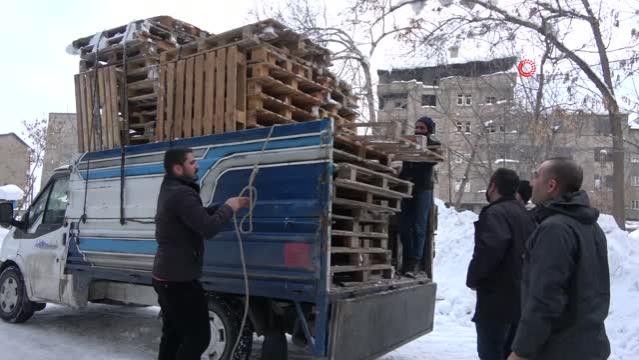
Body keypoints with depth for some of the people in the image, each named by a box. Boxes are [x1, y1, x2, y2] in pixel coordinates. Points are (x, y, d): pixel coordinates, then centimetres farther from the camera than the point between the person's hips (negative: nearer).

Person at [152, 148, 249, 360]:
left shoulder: (171, 190, 13)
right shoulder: (181, 194, -22)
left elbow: (199, 216, 19)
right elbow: (208, 228, -28)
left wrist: (229, 207, 8)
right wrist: (229, 208, -12)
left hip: (165, 276, 11)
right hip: (179, 279, -11)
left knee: (172, 333, 19)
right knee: (198, 335, -3)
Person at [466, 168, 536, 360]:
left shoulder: (495, 213, -17)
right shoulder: (524, 213, 13)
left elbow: (489, 249, -32)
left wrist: (473, 278, -16)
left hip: (497, 300, -9)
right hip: (521, 298, 9)